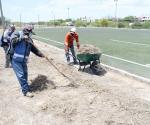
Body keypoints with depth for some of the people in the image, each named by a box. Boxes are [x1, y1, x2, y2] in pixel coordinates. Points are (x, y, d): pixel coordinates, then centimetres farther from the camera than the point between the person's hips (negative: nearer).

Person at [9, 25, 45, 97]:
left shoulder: (29, 40, 8)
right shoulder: (17, 35, -8)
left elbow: (34, 49, 8)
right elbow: (13, 41, -27)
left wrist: (41, 55, -1)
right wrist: (22, 38, -29)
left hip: (23, 61, 6)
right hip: (15, 60, -6)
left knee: (25, 74, 14)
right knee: (21, 75, -7)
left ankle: (24, 87, 35)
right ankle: (26, 90, 0)